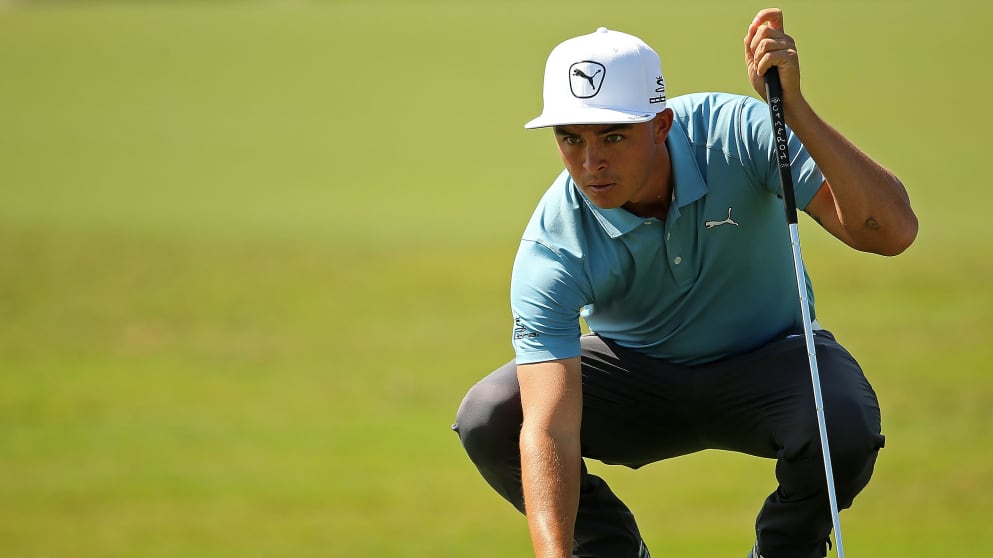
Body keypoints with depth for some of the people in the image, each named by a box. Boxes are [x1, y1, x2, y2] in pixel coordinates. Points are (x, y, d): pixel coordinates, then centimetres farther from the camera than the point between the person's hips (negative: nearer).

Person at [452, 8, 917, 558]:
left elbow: (891, 231, -36)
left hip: (769, 360, -1)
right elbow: (548, 428, -35)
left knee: (844, 424, -35)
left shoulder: (735, 132, -27)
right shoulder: (553, 247, -27)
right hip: (639, 375, 1)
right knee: (486, 419, -25)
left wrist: (793, 108, -46)